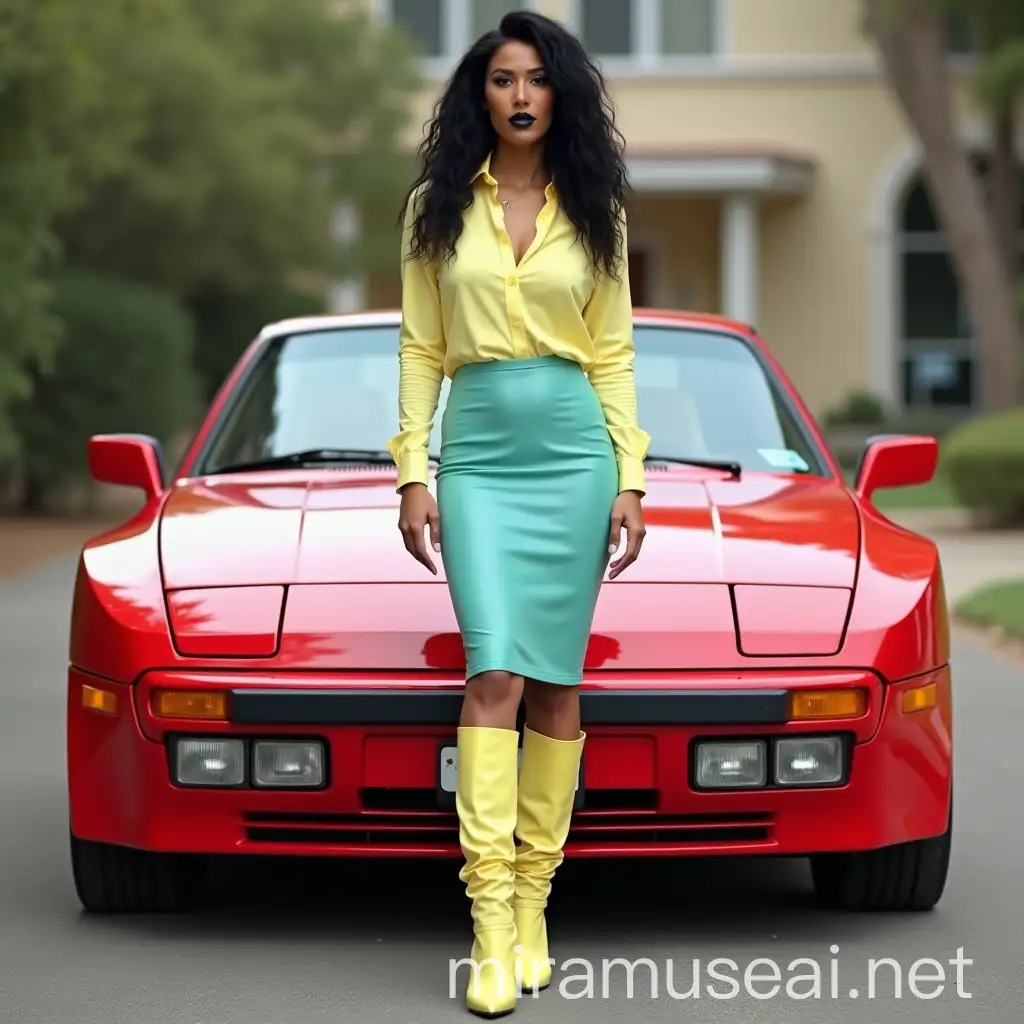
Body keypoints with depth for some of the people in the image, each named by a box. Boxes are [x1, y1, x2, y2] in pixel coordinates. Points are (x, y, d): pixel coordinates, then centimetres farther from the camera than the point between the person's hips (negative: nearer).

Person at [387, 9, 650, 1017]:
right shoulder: (437, 207, 6)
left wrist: (629, 478, 2)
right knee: (494, 672, -13)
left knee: (556, 679, 2)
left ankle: (532, 903, 10)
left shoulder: (593, 211, 8)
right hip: (477, 453, -1)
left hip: (574, 451, 1)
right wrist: (414, 474, -1)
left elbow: (613, 354, 8)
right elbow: (419, 349, 6)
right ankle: (491, 925, -17)